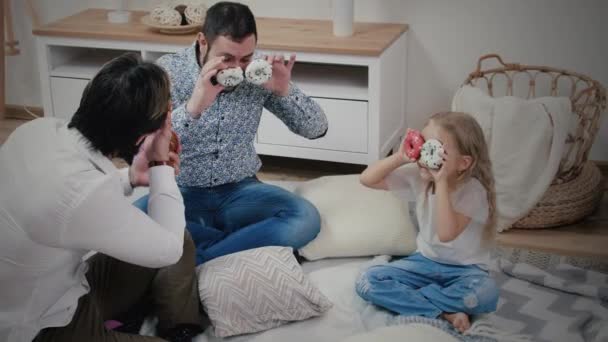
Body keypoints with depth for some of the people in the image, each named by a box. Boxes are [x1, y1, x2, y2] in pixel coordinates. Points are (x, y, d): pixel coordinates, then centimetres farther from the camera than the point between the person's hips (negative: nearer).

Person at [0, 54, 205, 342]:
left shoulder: (41, 129, -11)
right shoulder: (83, 193, -35)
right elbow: (167, 248, -18)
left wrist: (129, 178, 3)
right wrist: (160, 165, -11)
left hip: (58, 285, 8)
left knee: (180, 243, 12)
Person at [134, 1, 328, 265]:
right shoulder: (168, 70, -12)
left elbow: (317, 129, -1)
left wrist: (285, 91, -20)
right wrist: (193, 106, -38)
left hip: (240, 191, 2)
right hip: (181, 192, -2)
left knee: (305, 219, -25)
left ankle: (193, 263, -20)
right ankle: (243, 245, -17)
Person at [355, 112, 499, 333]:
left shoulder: (473, 190, -21)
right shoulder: (418, 175, -7)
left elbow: (447, 233, -35)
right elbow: (367, 179, -8)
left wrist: (441, 182, -37)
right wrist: (400, 157, -22)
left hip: (464, 269, -4)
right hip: (426, 260, 4)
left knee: (485, 294, -39)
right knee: (367, 282, -19)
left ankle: (405, 296, -19)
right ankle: (445, 313, -21)